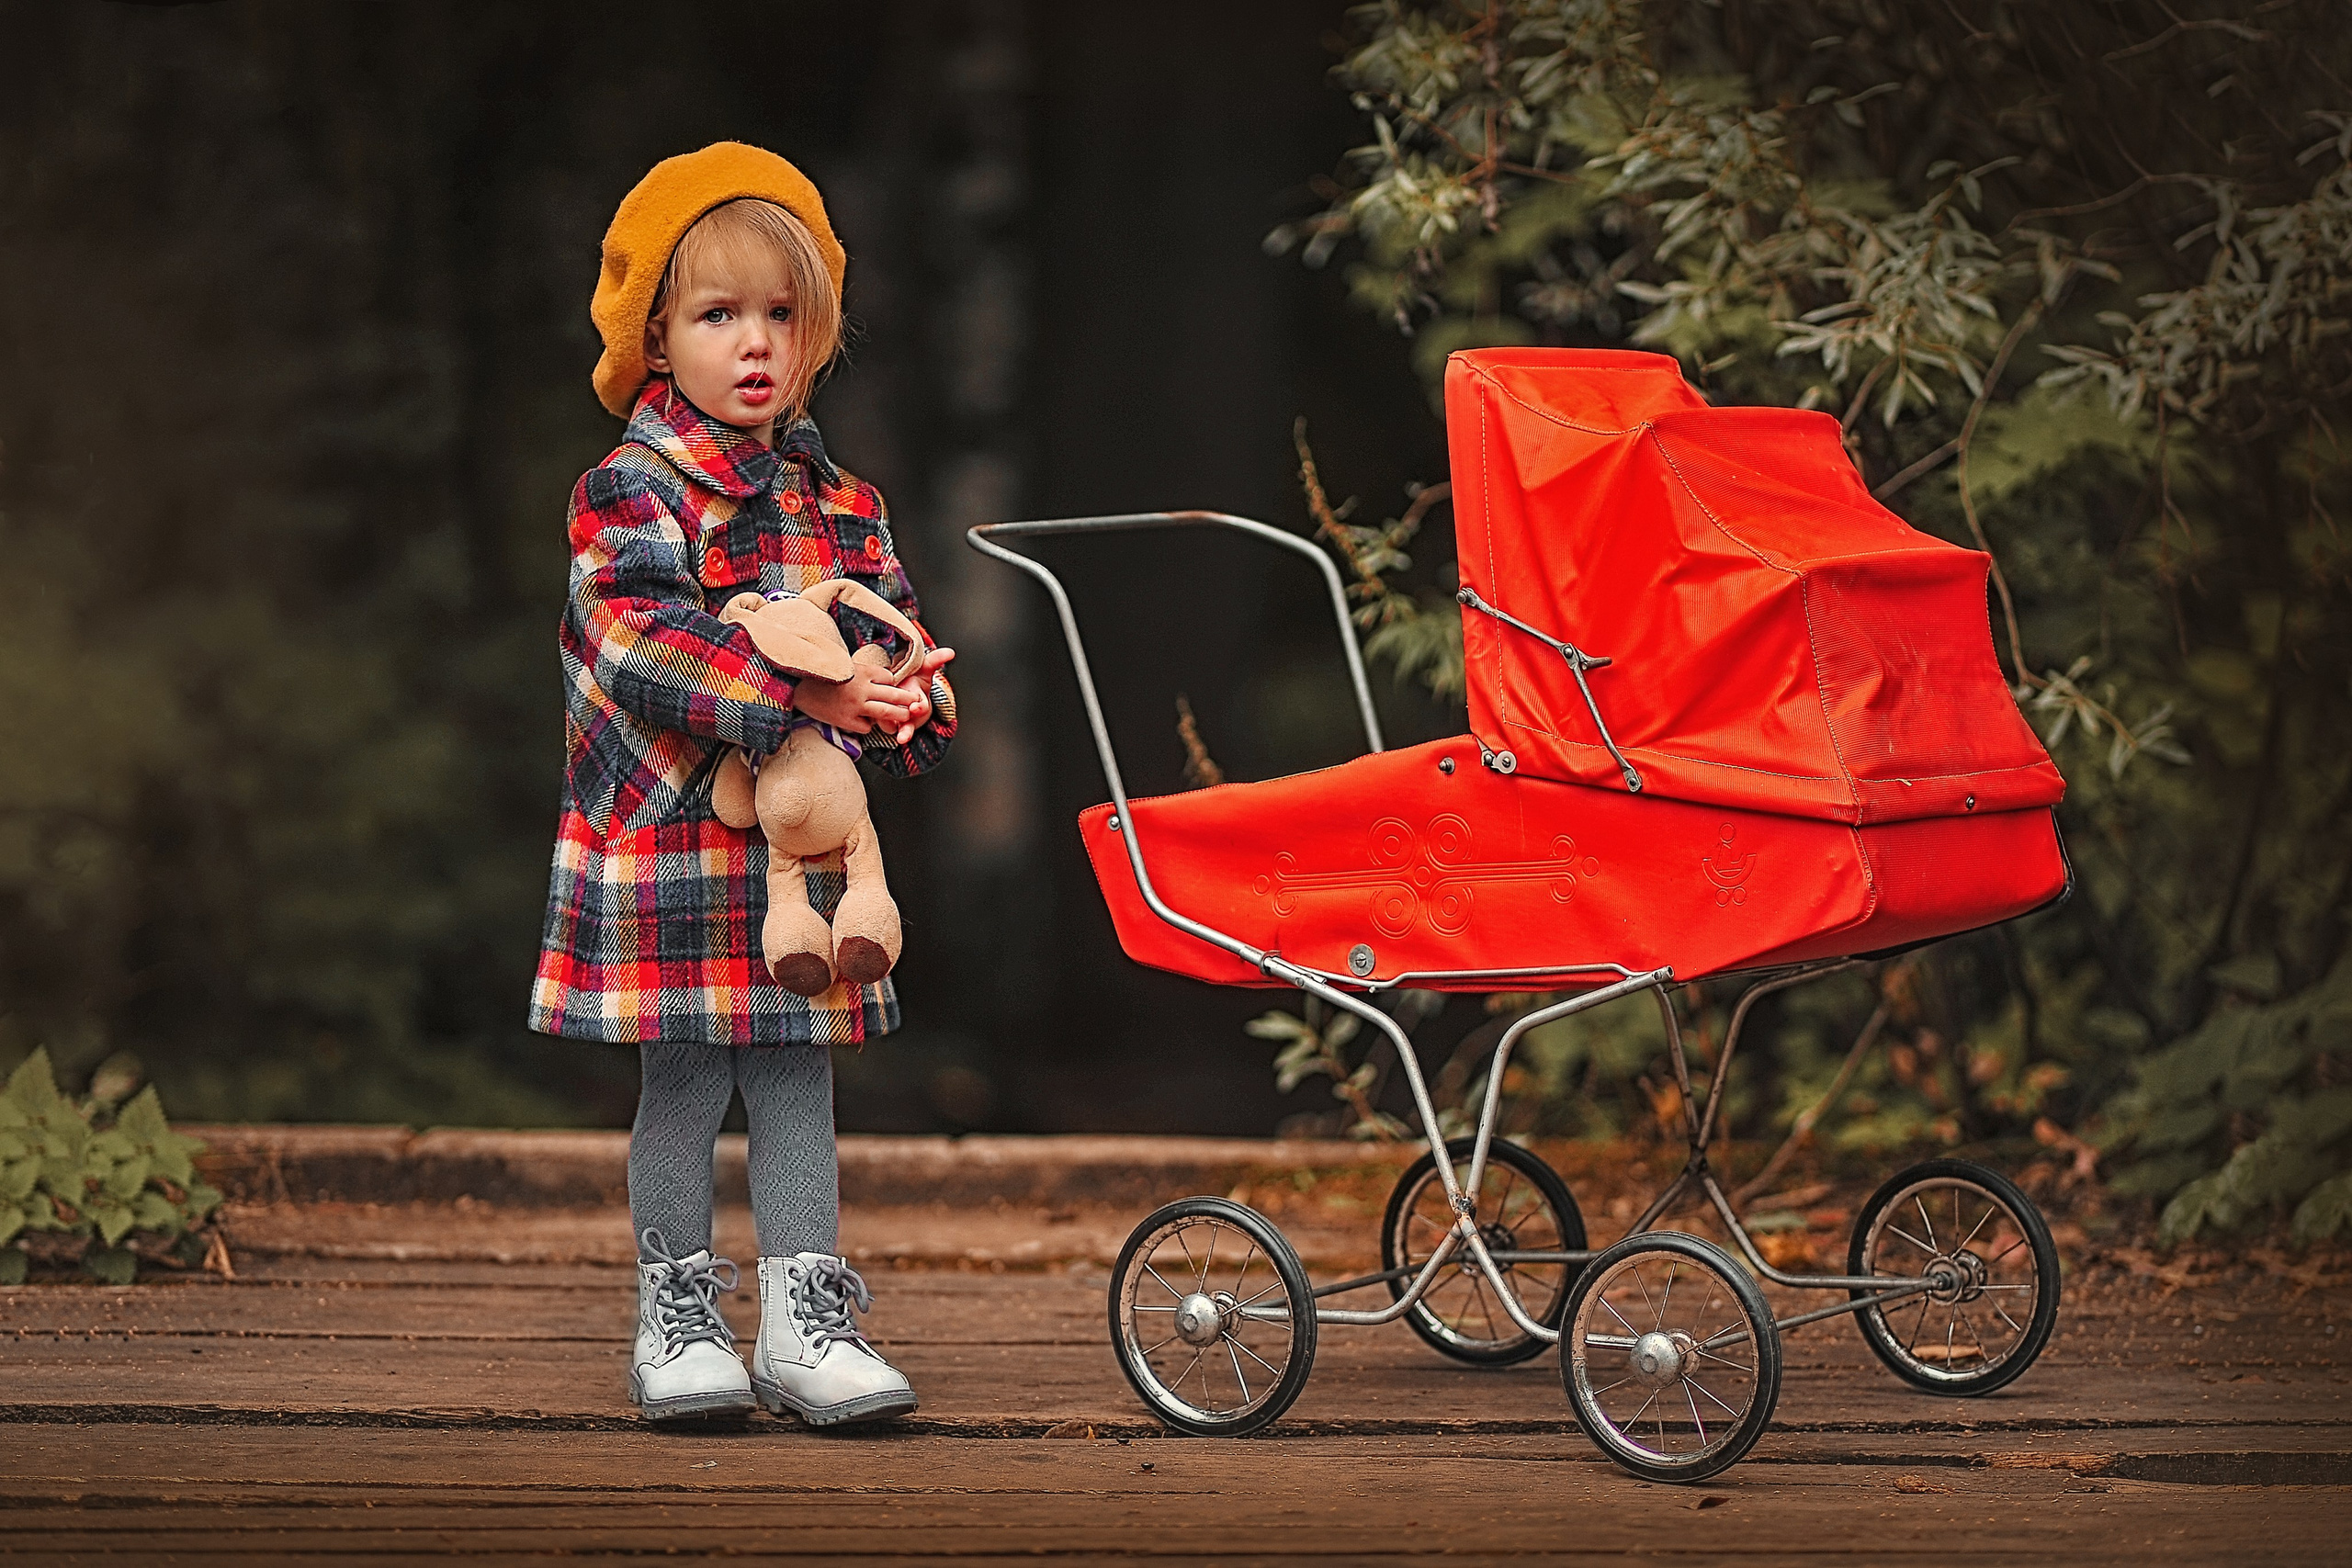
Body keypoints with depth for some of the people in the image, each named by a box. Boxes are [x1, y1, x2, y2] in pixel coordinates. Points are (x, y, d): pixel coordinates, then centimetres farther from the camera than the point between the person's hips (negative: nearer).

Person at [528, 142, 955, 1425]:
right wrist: (802, 696, -27)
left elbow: (897, 638, 15)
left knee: (797, 1078, 7)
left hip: (805, 846, 5)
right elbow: (642, 648, -20)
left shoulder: (841, 506, 13)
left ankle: (803, 1319, 12)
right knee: (685, 1081, 1)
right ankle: (676, 1320, 12)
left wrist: (906, 702, -9)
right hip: (665, 839, -5)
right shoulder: (631, 492, -7)